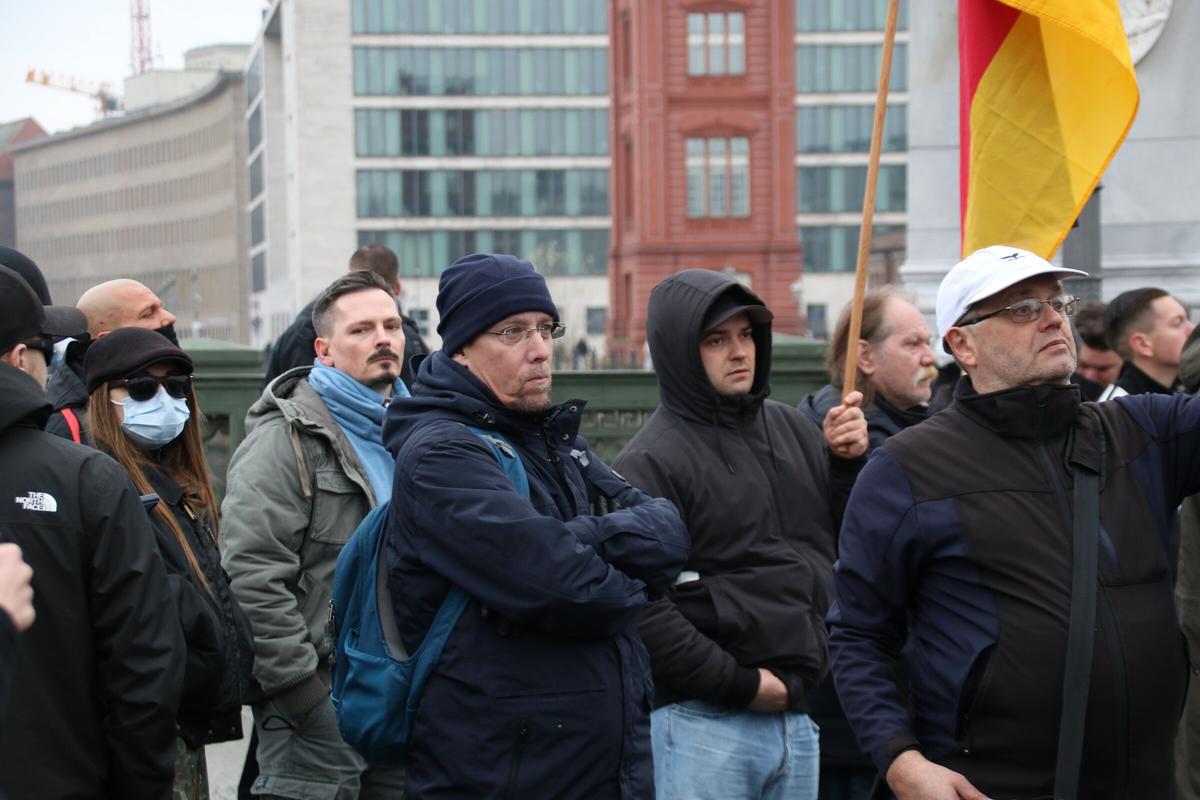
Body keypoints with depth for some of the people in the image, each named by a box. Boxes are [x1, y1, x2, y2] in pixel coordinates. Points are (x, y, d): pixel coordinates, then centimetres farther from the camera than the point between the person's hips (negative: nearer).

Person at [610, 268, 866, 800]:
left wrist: (851, 462, 3)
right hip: (701, 725, -7)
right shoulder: (650, 462, -9)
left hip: (797, 718, 7)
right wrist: (740, 684, -16)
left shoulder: (791, 428, 13)